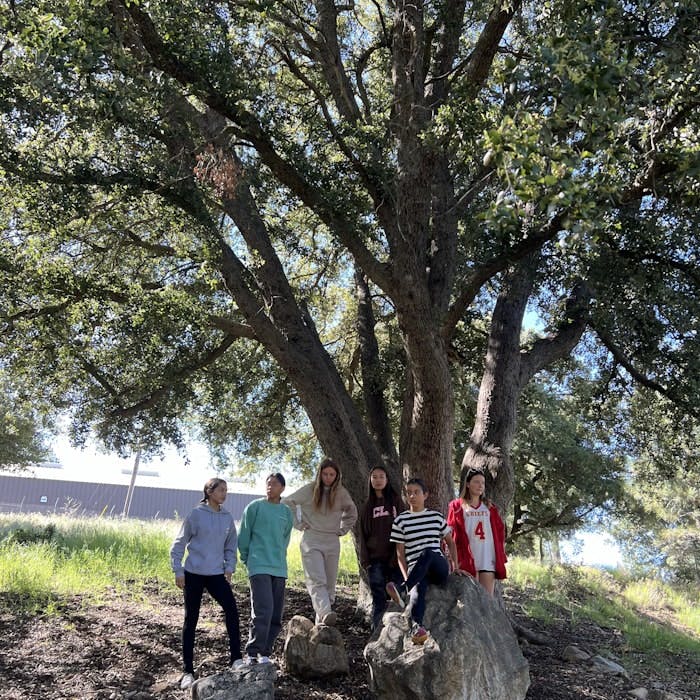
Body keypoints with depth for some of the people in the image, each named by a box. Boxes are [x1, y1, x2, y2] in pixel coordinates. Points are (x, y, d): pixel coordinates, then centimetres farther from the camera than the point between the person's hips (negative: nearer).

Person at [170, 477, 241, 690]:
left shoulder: (228, 517, 6)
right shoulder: (196, 514, -6)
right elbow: (179, 544, -3)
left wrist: (229, 569, 5)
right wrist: (178, 571, -6)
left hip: (216, 575, 3)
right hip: (193, 574, -3)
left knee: (232, 610, -9)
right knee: (191, 619, 5)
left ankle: (236, 659, 4)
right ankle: (188, 671, 14)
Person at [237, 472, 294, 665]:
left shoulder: (286, 512, 10)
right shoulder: (254, 507, -4)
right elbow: (243, 537, 2)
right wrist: (248, 559, 7)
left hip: (279, 568, 5)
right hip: (259, 567, -5)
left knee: (276, 616, 8)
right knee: (263, 611, -16)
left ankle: (265, 653, 21)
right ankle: (251, 654, -7)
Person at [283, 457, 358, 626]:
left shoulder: (341, 493, 7)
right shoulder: (309, 490, -2)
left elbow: (352, 512, 24)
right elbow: (286, 504, 6)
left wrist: (343, 529, 12)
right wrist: (298, 524, 1)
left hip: (333, 542, 3)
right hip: (312, 541, -3)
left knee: (330, 583, 2)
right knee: (317, 580, -19)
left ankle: (321, 621, 10)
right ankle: (325, 613, -33)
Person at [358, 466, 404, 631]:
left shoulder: (396, 501, 6)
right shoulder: (368, 505, 11)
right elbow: (363, 533, 11)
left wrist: (398, 556, -8)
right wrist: (365, 558, 1)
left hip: (393, 558, -1)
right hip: (375, 559, 1)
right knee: (379, 600, 2)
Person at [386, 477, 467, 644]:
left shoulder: (437, 516, 13)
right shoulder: (401, 520, 9)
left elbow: (450, 542, 22)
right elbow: (400, 553, 7)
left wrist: (455, 566, 12)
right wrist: (407, 577, -6)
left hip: (439, 568, 0)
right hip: (415, 568, 0)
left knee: (427, 553, -37)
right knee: (418, 588, -38)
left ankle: (402, 590, -49)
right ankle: (416, 626, -58)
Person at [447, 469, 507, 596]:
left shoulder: (490, 507, 17)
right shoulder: (457, 506, 5)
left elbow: (500, 531, 14)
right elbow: (450, 532, 0)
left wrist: (501, 556, 5)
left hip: (488, 558, 3)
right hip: (467, 559, -3)